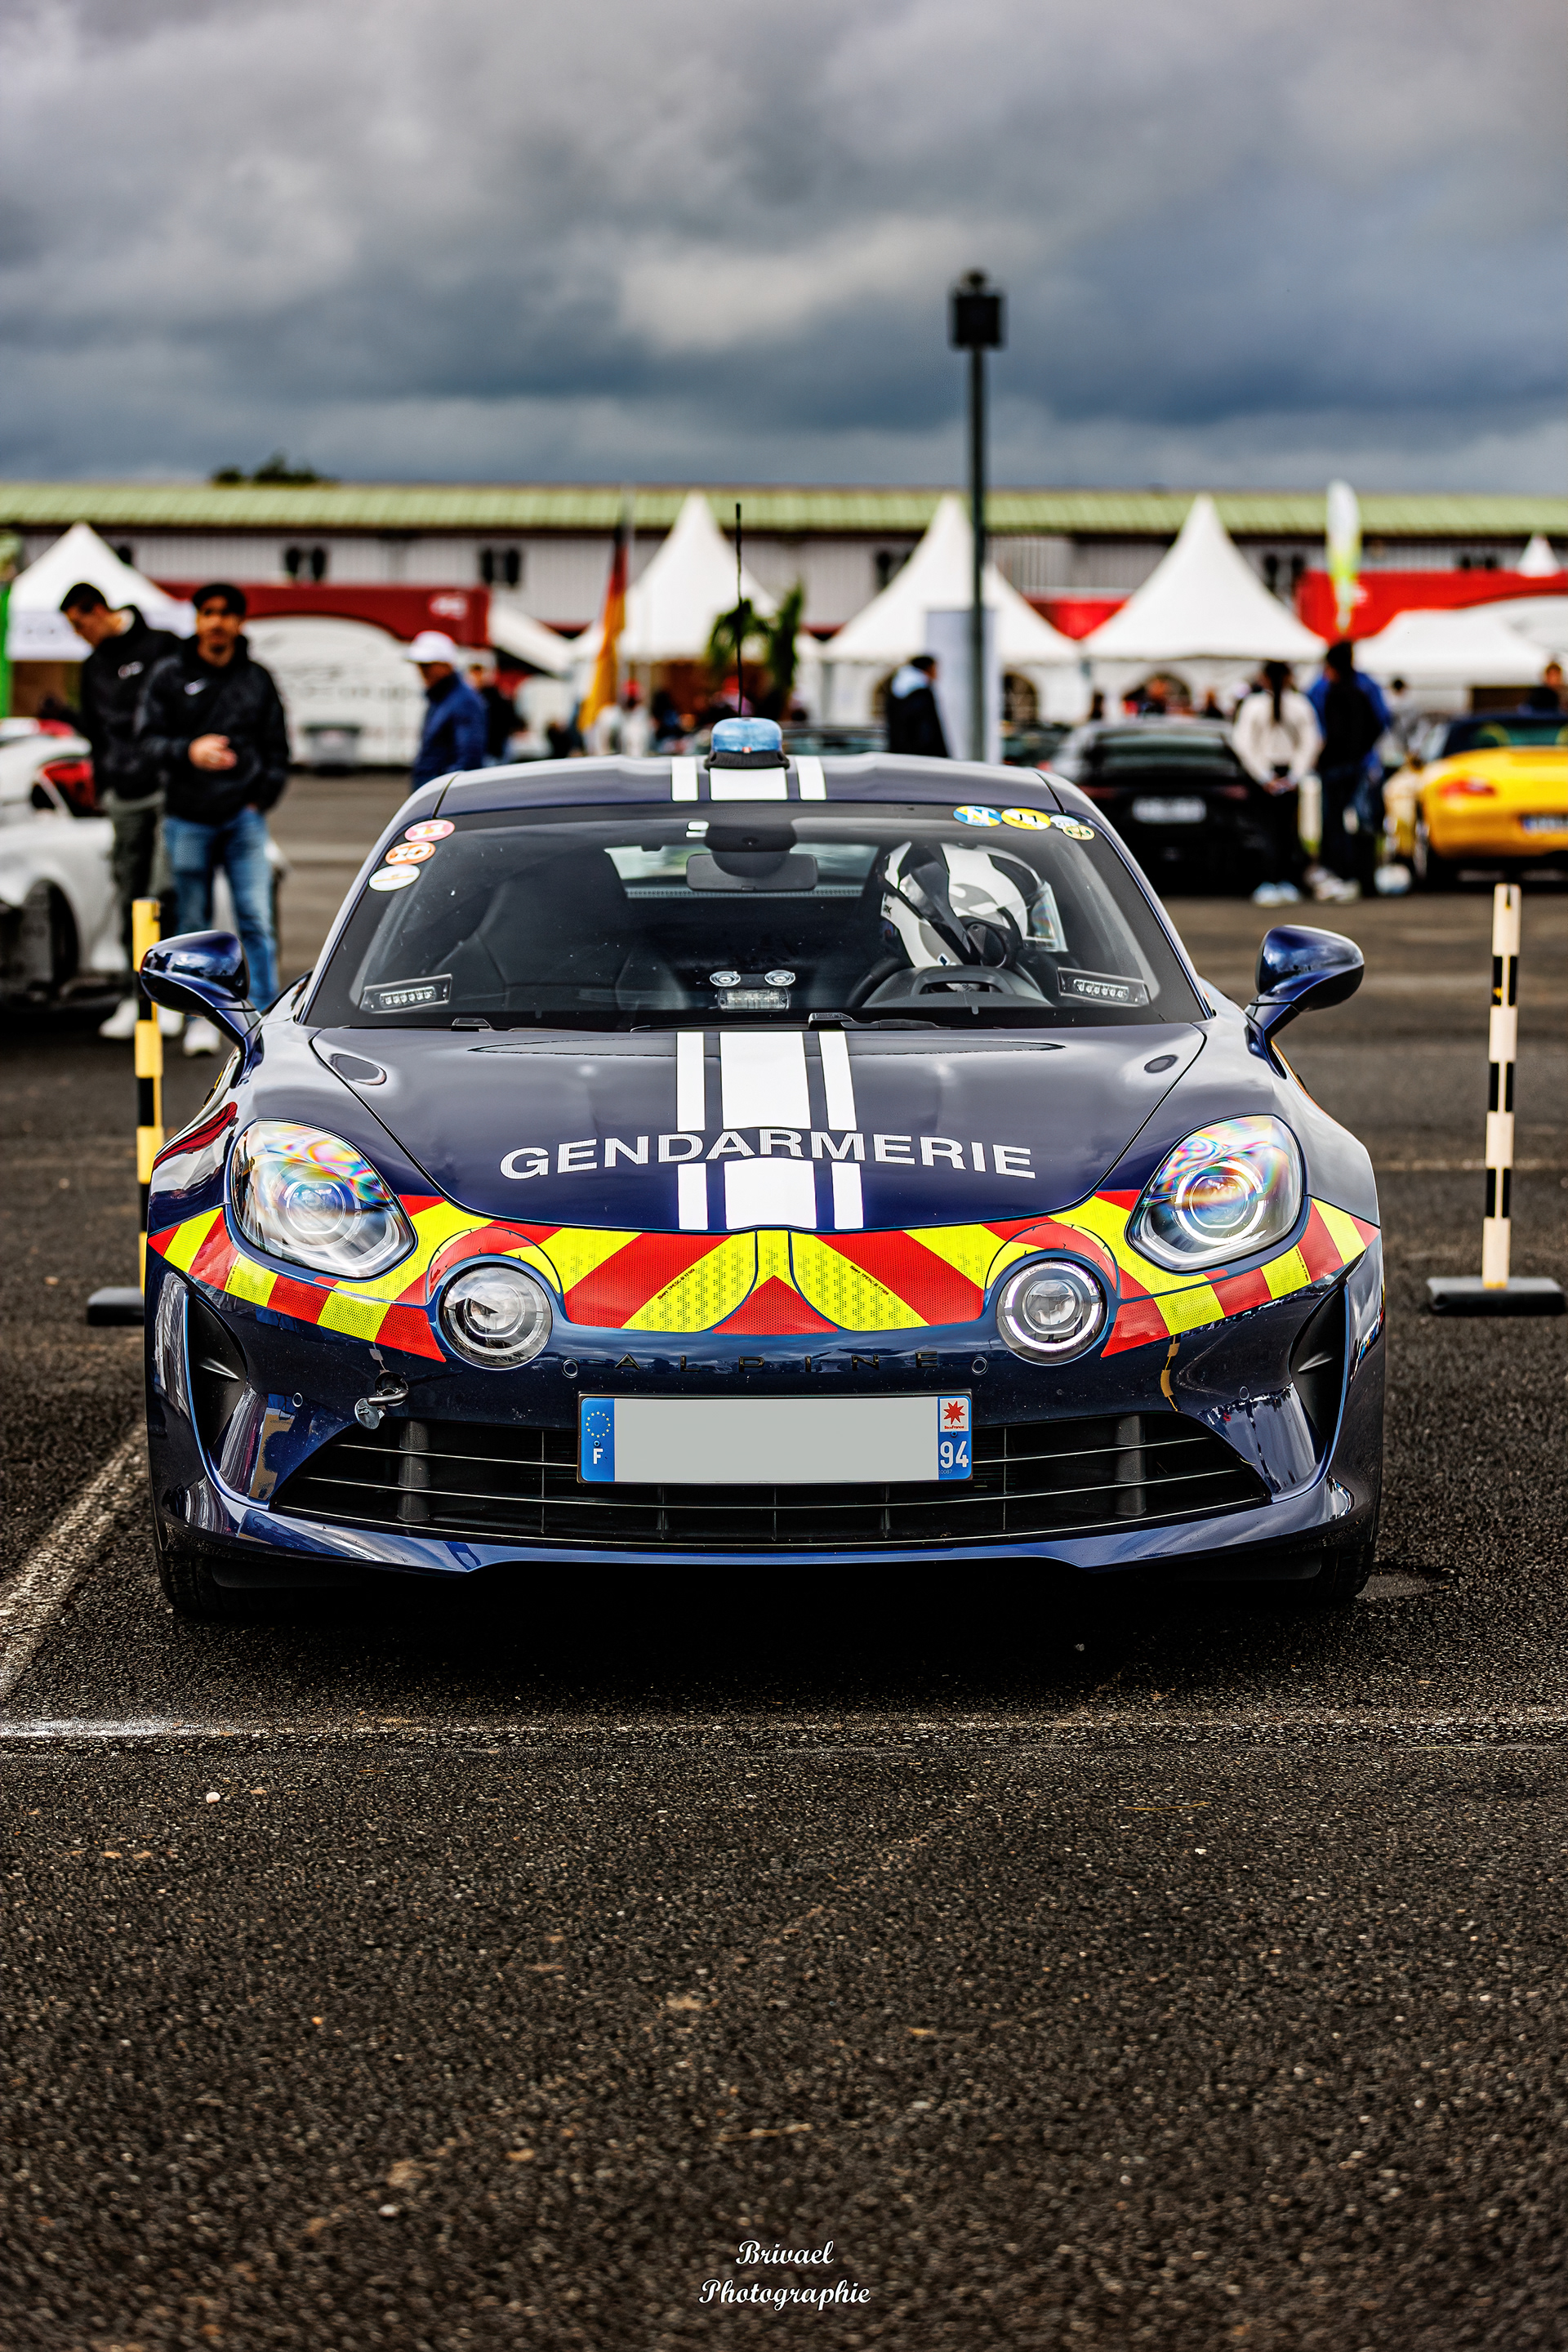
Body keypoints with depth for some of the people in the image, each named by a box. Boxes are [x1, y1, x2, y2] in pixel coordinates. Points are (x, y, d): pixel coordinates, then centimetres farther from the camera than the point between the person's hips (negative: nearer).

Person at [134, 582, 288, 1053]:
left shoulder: (257, 679, 9)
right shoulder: (169, 675, 3)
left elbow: (277, 749, 16)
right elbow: (147, 745, -3)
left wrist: (262, 798, 3)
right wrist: (188, 751, -22)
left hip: (244, 816, 0)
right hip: (187, 818, 0)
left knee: (257, 921, -10)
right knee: (194, 926, 4)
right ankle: (201, 1019, 14)